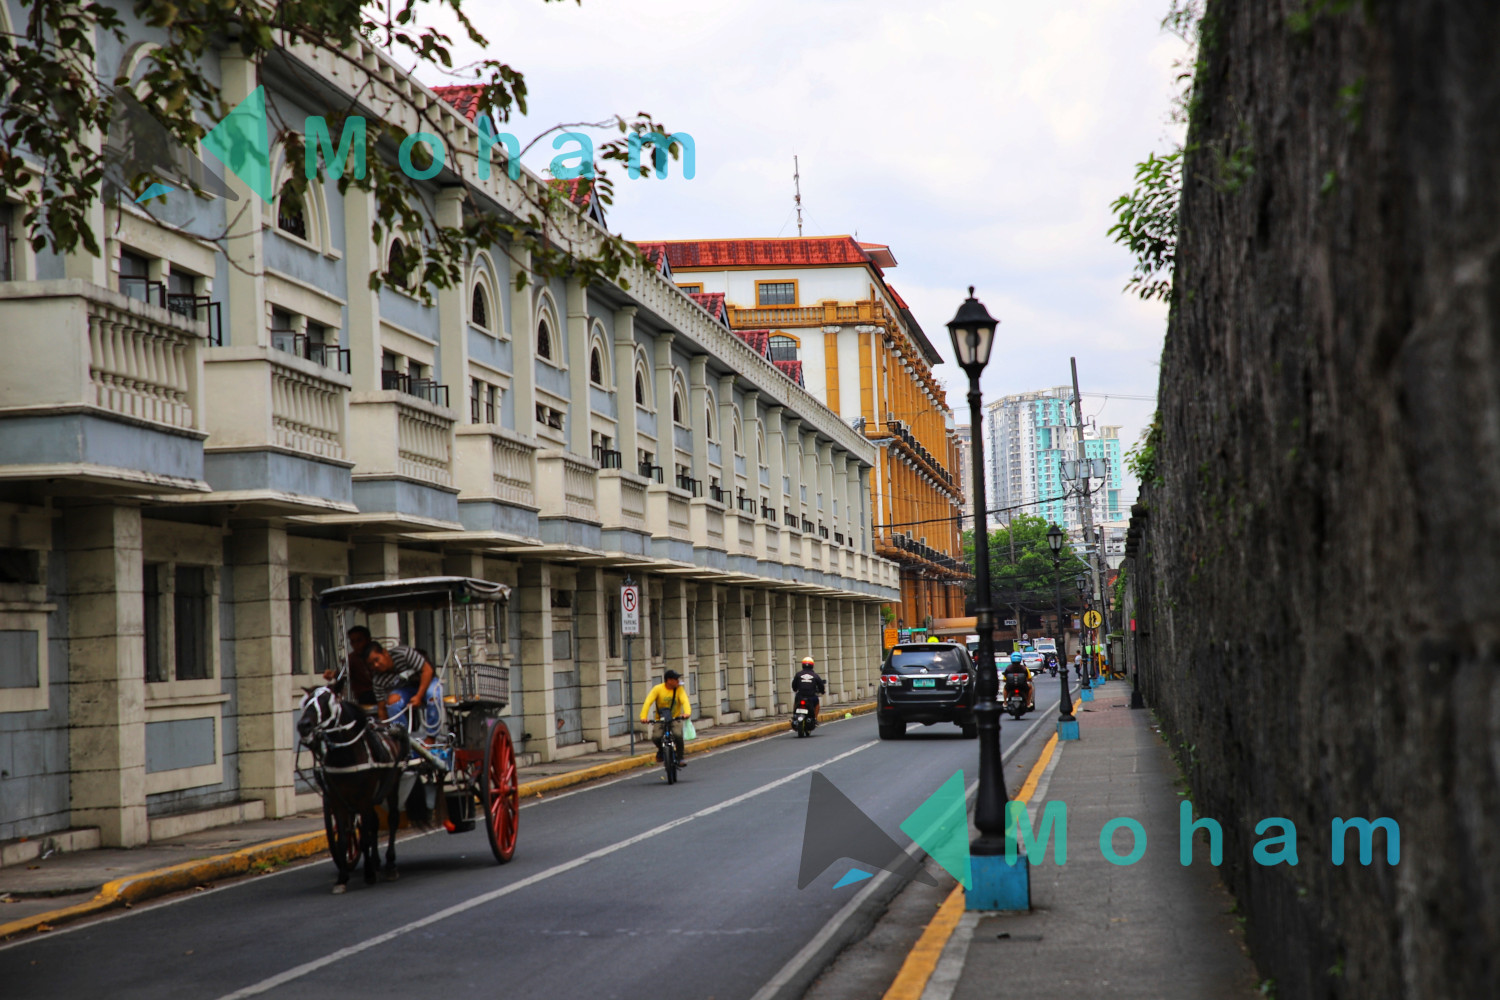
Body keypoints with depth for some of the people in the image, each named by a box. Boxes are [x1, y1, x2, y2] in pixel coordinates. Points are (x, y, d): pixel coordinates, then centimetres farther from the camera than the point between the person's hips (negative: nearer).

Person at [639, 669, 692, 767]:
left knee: (678, 734, -30)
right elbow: (648, 702, -17)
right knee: (656, 737, -26)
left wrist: (687, 713, -41)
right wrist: (643, 717, -33)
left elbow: (685, 701, -19)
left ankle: (681, 756, -6)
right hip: (660, 720, 0)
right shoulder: (658, 689, -8)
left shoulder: (679, 689, -4)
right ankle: (661, 749, 11)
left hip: (675, 719, 0)